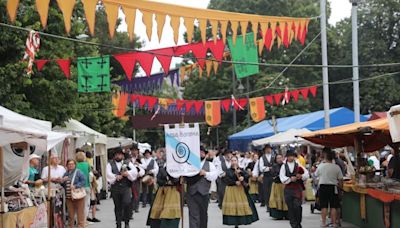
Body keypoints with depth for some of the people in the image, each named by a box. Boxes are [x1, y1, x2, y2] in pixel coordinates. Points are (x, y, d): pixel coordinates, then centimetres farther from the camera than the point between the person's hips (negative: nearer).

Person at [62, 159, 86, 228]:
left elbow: (83, 181, -13)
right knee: (70, 214, 12)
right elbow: (63, 185, 18)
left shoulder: (78, 172, -4)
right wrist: (63, 180, -4)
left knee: (80, 214, -2)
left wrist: (75, 186, -21)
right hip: (69, 196, 5)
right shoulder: (66, 174, 13)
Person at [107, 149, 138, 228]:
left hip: (126, 187, -1)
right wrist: (117, 177, -14)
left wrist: (127, 173, -15)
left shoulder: (128, 163, 11)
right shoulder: (110, 164, 11)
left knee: (127, 203, -16)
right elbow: (109, 174, -5)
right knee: (117, 207, 6)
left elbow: (135, 171, -1)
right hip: (115, 188, 1)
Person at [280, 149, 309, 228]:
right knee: (290, 207, 3)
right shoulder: (284, 166, 6)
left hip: (297, 188, -1)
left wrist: (301, 176, -18)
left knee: (297, 206, -10)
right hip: (288, 188, 1)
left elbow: (306, 174, 0)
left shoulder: (298, 166, 8)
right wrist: (290, 179, -19)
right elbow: (282, 178, -6)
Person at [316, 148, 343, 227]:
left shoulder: (321, 166, -5)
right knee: (333, 206, 4)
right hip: (333, 187, 0)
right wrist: (339, 185, 14)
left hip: (322, 186, 0)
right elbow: (340, 179, -2)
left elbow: (316, 175, 9)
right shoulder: (336, 167, -6)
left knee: (324, 206, 4)